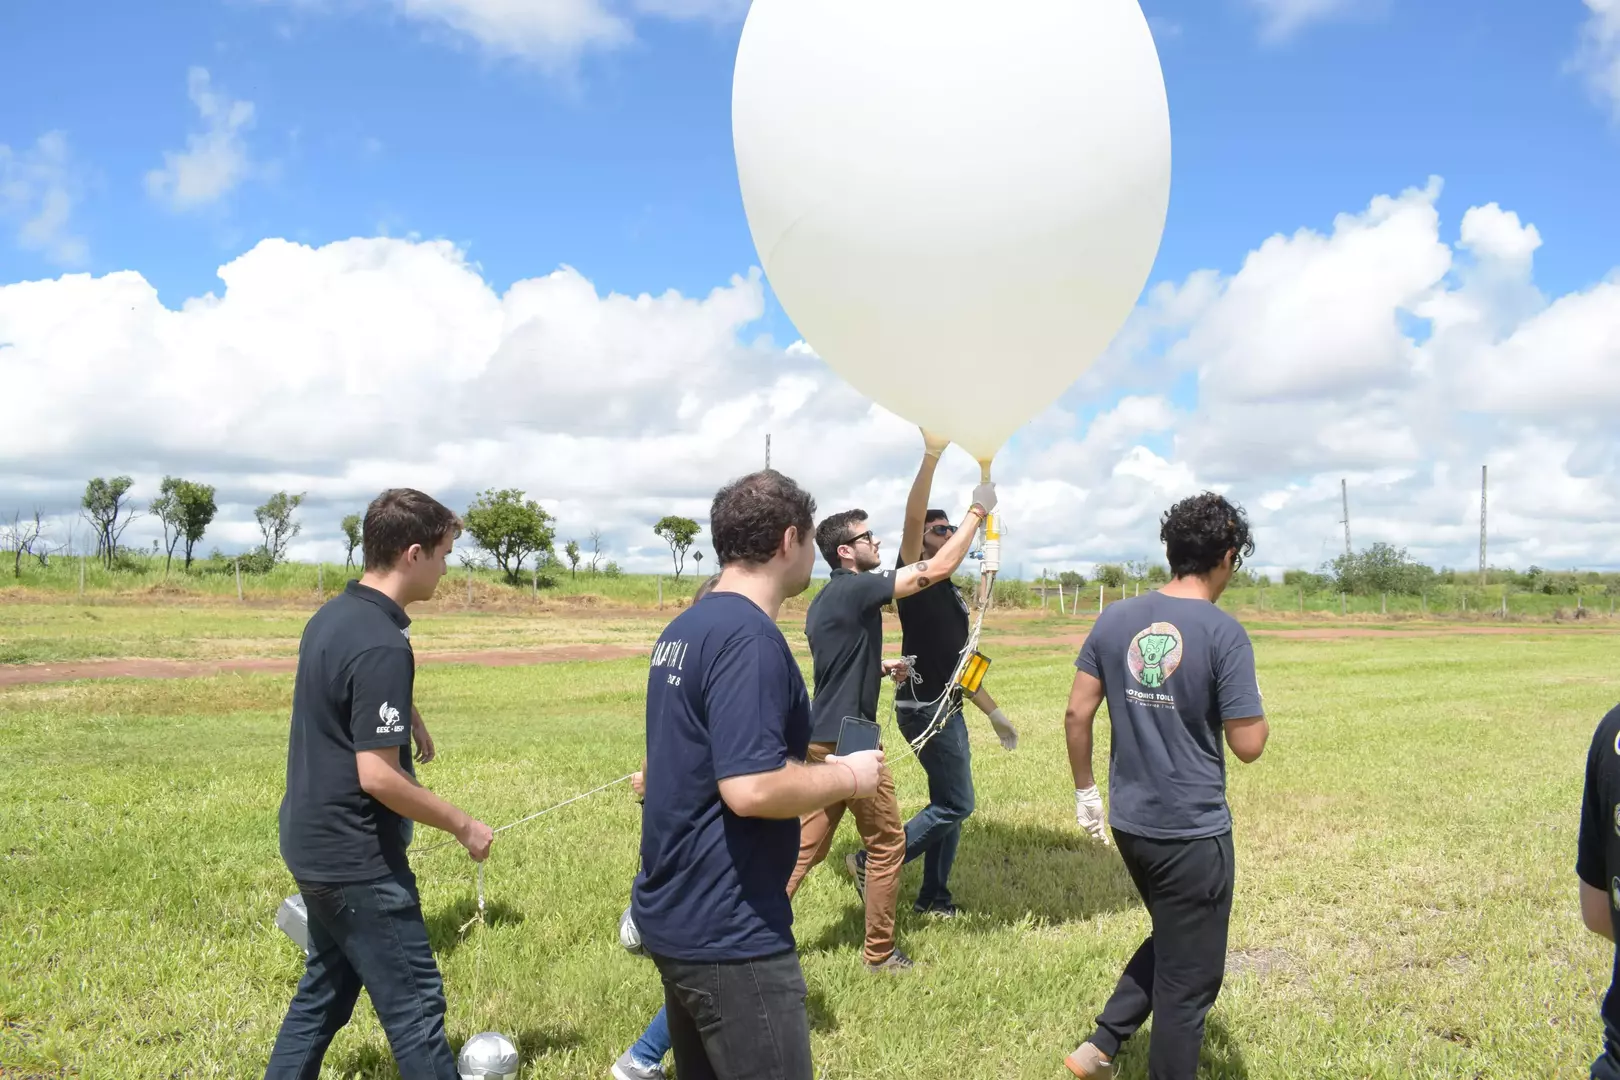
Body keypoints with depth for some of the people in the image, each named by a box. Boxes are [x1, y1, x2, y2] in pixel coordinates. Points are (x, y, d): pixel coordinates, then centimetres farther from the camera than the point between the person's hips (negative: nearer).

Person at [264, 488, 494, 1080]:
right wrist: (463, 825, -15)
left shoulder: (333, 615, 5)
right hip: (355, 859, -9)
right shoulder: (382, 645, -24)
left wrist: (409, 720, 30)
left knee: (326, 988, 21)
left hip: (314, 842, 10)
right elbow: (378, 776, -25)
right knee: (414, 1003, 1)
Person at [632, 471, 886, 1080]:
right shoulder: (750, 637, -21)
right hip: (727, 930, -9)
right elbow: (750, 789, -28)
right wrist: (848, 778, -12)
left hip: (678, 912, 9)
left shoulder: (686, 628, 9)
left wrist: (816, 770, 17)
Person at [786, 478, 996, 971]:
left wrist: (883, 667, 15)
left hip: (823, 737, 9)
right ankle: (879, 953, 17)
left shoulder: (824, 600, 13)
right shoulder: (856, 589, -16)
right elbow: (936, 570, -19)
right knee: (888, 844, 6)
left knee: (807, 845, 12)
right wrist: (978, 511, -12)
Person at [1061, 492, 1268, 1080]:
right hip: (1194, 832, -6)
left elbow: (1077, 712, 2)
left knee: (1168, 942, 27)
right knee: (1189, 977, 11)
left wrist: (1084, 790, 13)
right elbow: (1248, 745, -14)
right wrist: (1258, 707, 6)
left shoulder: (1116, 619, 0)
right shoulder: (1223, 633, -15)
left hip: (1129, 822, 6)